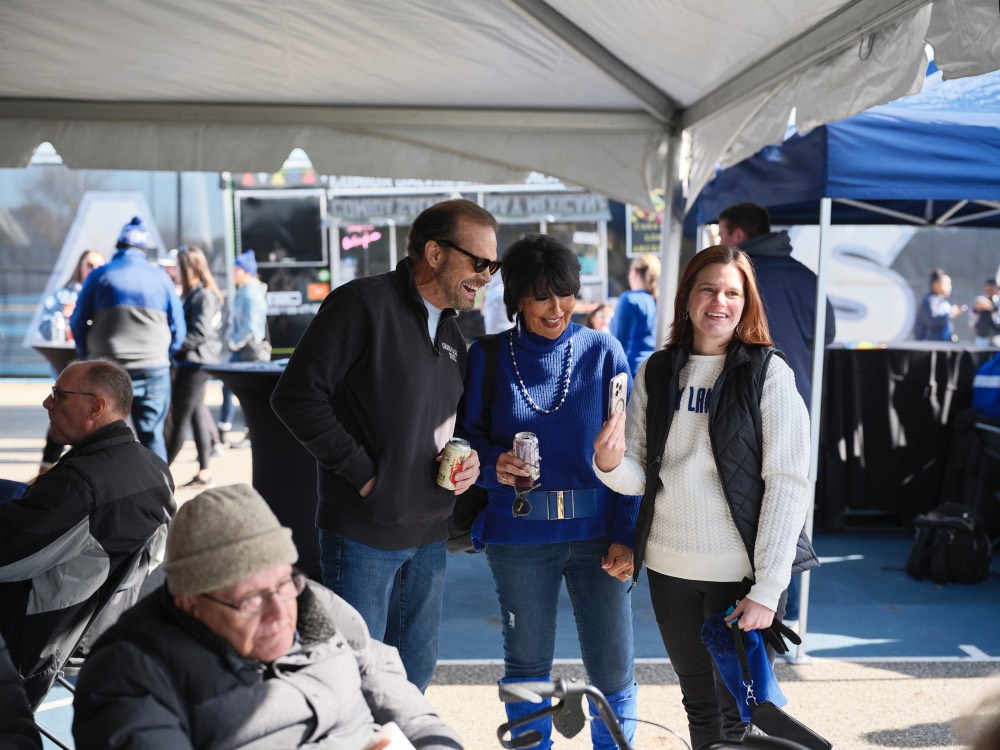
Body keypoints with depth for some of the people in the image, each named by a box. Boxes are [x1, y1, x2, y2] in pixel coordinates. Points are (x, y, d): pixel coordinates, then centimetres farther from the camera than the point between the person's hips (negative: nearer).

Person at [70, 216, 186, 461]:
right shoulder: (160, 278, 4)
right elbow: (178, 328, 6)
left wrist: (86, 356, 18)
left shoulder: (99, 275, 2)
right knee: (152, 436, 6)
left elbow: (78, 322, 5)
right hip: (153, 370, 1)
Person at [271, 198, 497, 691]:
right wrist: (362, 473, -16)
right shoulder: (364, 304, -12)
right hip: (364, 529, -8)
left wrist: (469, 458, 4)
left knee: (415, 677, 15)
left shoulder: (450, 331, 15)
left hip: (428, 537, 8)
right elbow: (295, 396, -17)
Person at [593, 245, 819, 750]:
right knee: (699, 705, 17)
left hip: (742, 573, -4)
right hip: (671, 569, 4)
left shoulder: (769, 373, -6)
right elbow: (639, 478, 6)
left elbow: (788, 483, -10)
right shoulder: (656, 372, 6)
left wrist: (767, 589, -14)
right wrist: (610, 462, -18)